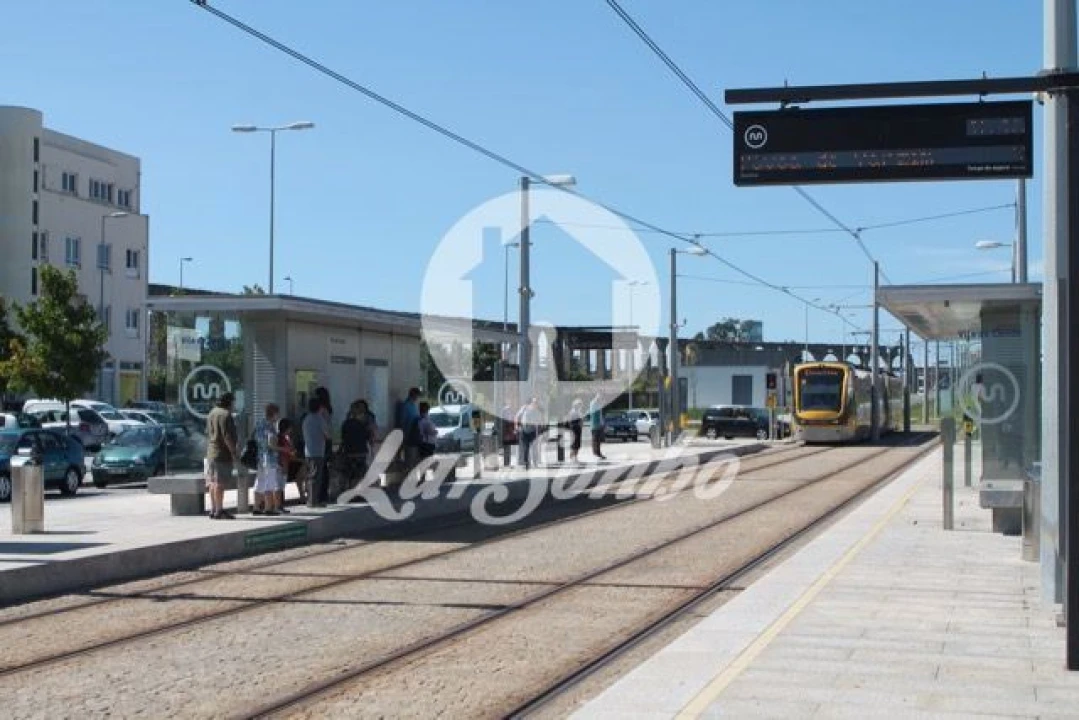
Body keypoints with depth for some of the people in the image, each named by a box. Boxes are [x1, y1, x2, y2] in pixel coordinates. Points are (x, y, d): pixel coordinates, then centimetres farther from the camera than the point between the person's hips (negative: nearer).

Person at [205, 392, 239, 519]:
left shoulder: (212, 413, 16)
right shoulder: (225, 415, -14)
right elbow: (227, 436, -20)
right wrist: (234, 451, -16)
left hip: (211, 452, 10)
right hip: (222, 453, -10)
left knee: (213, 482, 11)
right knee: (220, 482, -9)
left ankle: (213, 510, 14)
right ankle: (219, 511, -10)